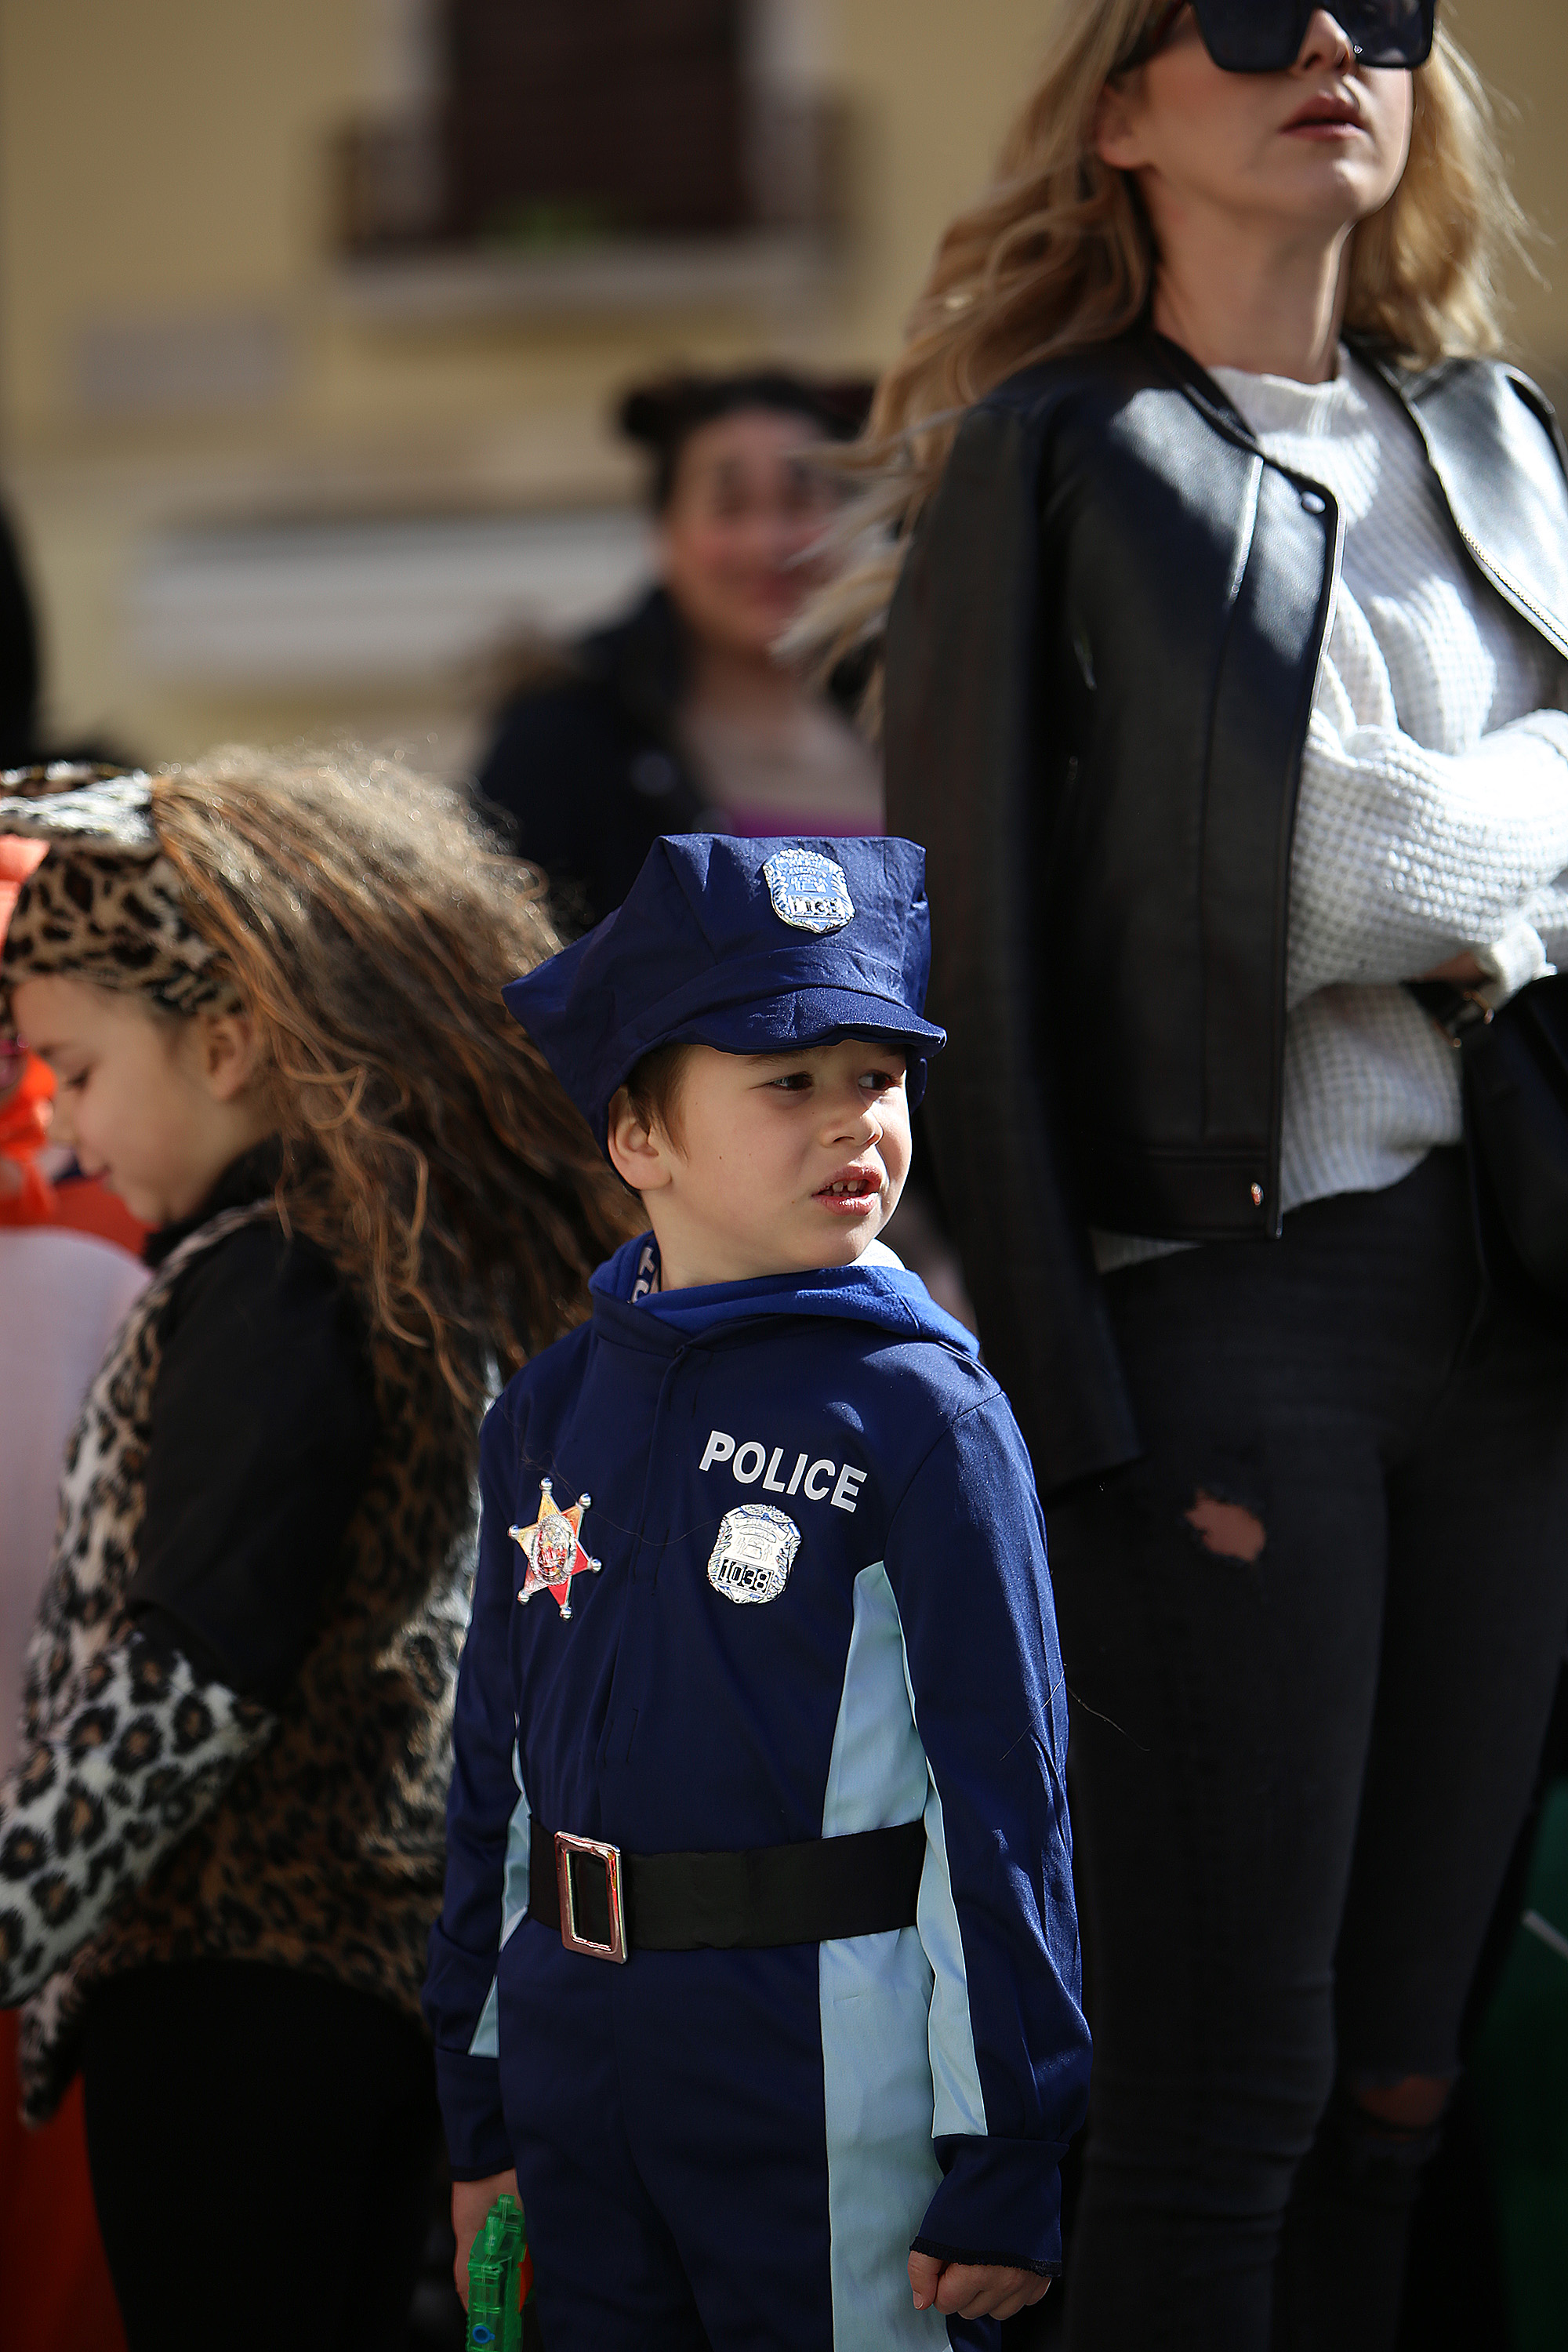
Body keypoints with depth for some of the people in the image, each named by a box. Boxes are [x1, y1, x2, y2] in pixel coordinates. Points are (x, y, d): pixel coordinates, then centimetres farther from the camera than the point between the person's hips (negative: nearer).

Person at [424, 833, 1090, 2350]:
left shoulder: (924, 1414, -8)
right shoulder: (549, 1414, 7)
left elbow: (1003, 1802, -10)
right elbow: (497, 1778, 13)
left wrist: (1004, 2171, -11)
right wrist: (478, 2123, 14)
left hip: (837, 2102, -5)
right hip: (577, 2081, 5)